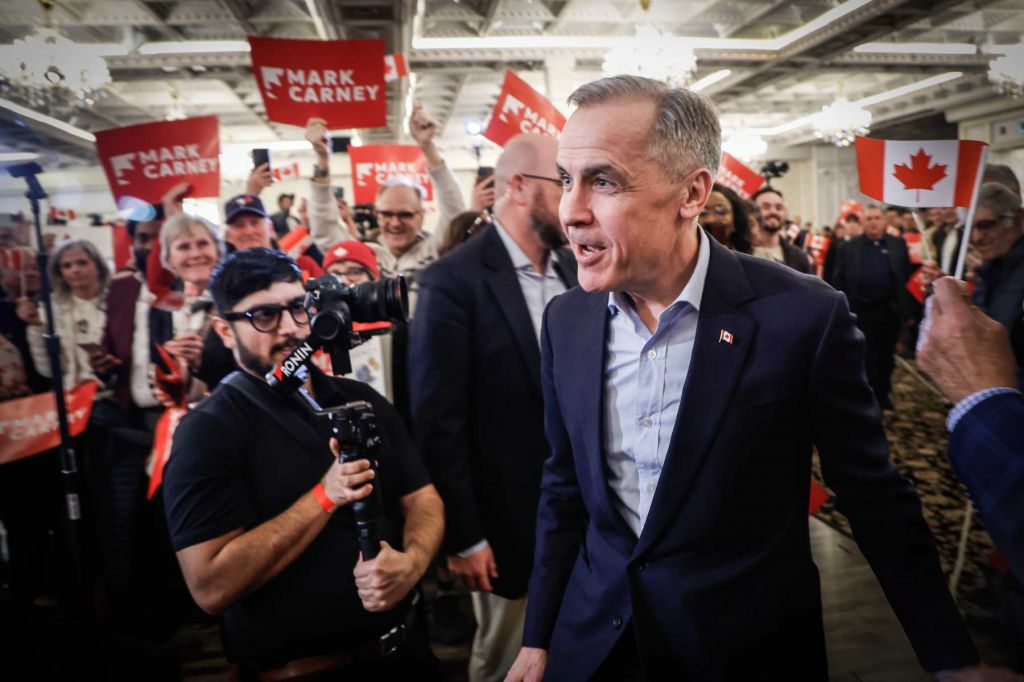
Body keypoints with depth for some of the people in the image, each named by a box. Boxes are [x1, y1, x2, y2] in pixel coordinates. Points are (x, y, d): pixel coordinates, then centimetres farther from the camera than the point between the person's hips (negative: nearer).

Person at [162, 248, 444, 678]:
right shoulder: (209, 430, -14)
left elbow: (423, 499, 2)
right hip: (301, 668, -5)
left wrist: (410, 563, -18)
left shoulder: (362, 401, 3)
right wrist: (325, 496, -25)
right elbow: (210, 587, -20)